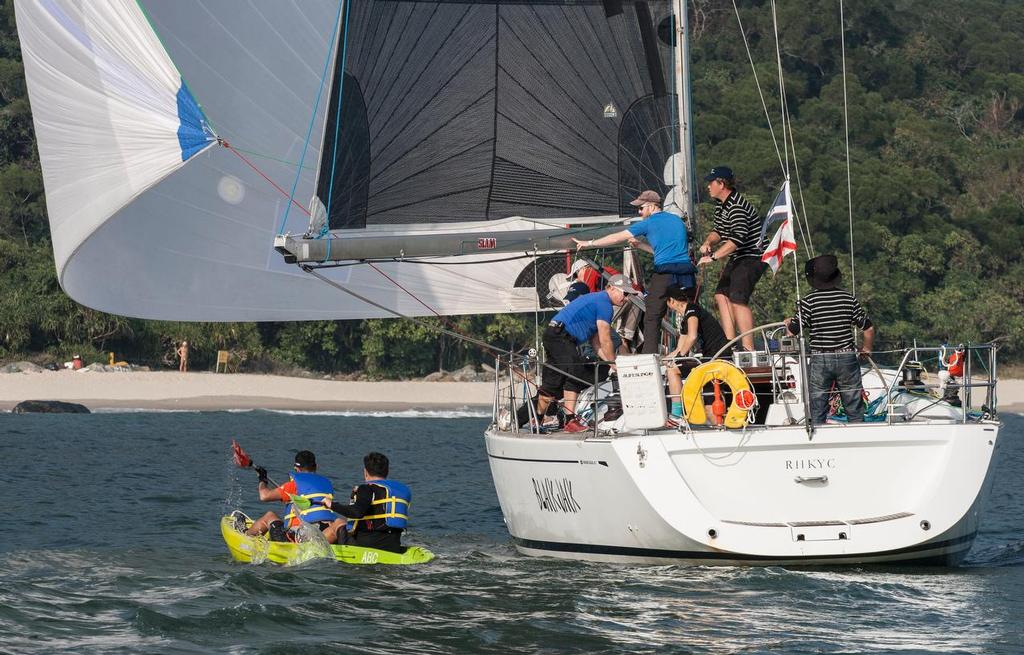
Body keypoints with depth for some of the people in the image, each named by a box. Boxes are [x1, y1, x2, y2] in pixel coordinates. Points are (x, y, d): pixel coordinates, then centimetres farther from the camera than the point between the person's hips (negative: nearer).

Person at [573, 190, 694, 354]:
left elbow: (617, 238, 9)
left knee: (652, 318, -1)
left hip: (665, 273, -5)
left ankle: (649, 355, -10)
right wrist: (640, 245, 28)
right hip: (686, 271, 5)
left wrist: (589, 243, 18)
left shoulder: (649, 223, 4)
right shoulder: (678, 220, 21)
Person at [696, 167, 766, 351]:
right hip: (737, 259, 11)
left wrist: (713, 257, -34)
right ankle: (730, 342, 2)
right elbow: (719, 231, 21)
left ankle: (748, 348, -22)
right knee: (722, 295, 4)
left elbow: (736, 240, -32)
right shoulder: (721, 205, 11)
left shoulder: (737, 208, -22)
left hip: (753, 257, -11)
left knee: (738, 299, -21)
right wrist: (708, 242, -2)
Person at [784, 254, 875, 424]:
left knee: (817, 415, 7)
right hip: (847, 358, 1)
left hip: (819, 360, -1)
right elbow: (869, 328, 4)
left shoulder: (808, 301, -8)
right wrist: (866, 348, 22)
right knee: (855, 411, 9)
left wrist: (788, 322, 14)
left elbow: (794, 330, -10)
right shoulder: (848, 299, -1)